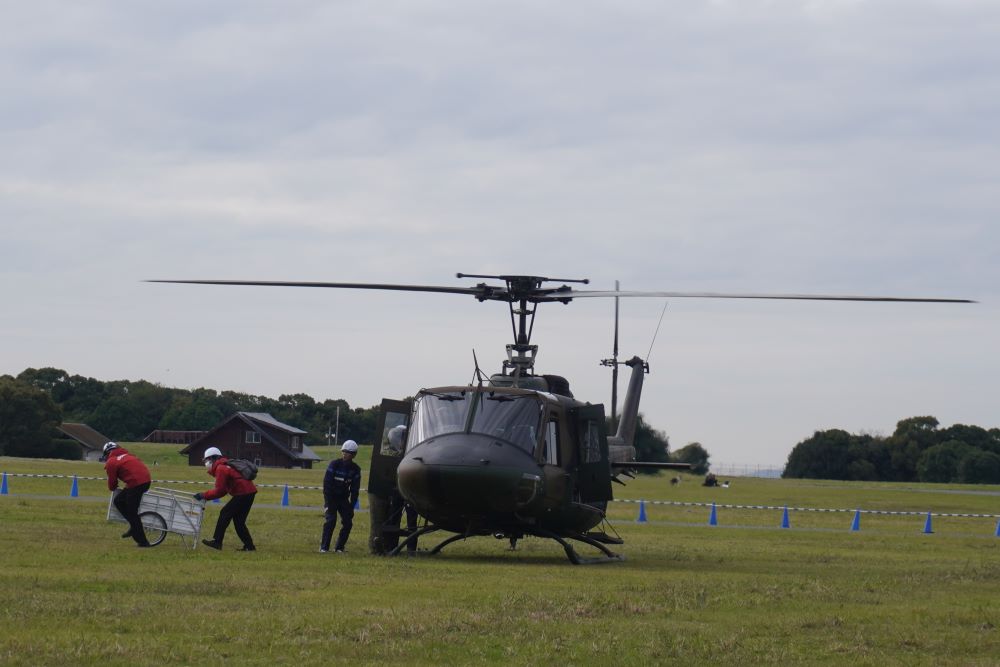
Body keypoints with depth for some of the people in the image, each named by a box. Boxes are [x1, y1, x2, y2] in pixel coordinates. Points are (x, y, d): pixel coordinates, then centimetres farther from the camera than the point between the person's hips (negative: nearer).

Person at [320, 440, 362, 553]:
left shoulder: (355, 469, -2)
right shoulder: (334, 464, -13)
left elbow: (355, 489, 3)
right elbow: (327, 483, -13)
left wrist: (352, 506, -3)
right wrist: (328, 503, -18)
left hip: (343, 498, 4)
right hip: (331, 497, -4)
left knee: (348, 522, -7)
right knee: (331, 520, -18)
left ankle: (339, 547, 5)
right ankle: (324, 547, -12)